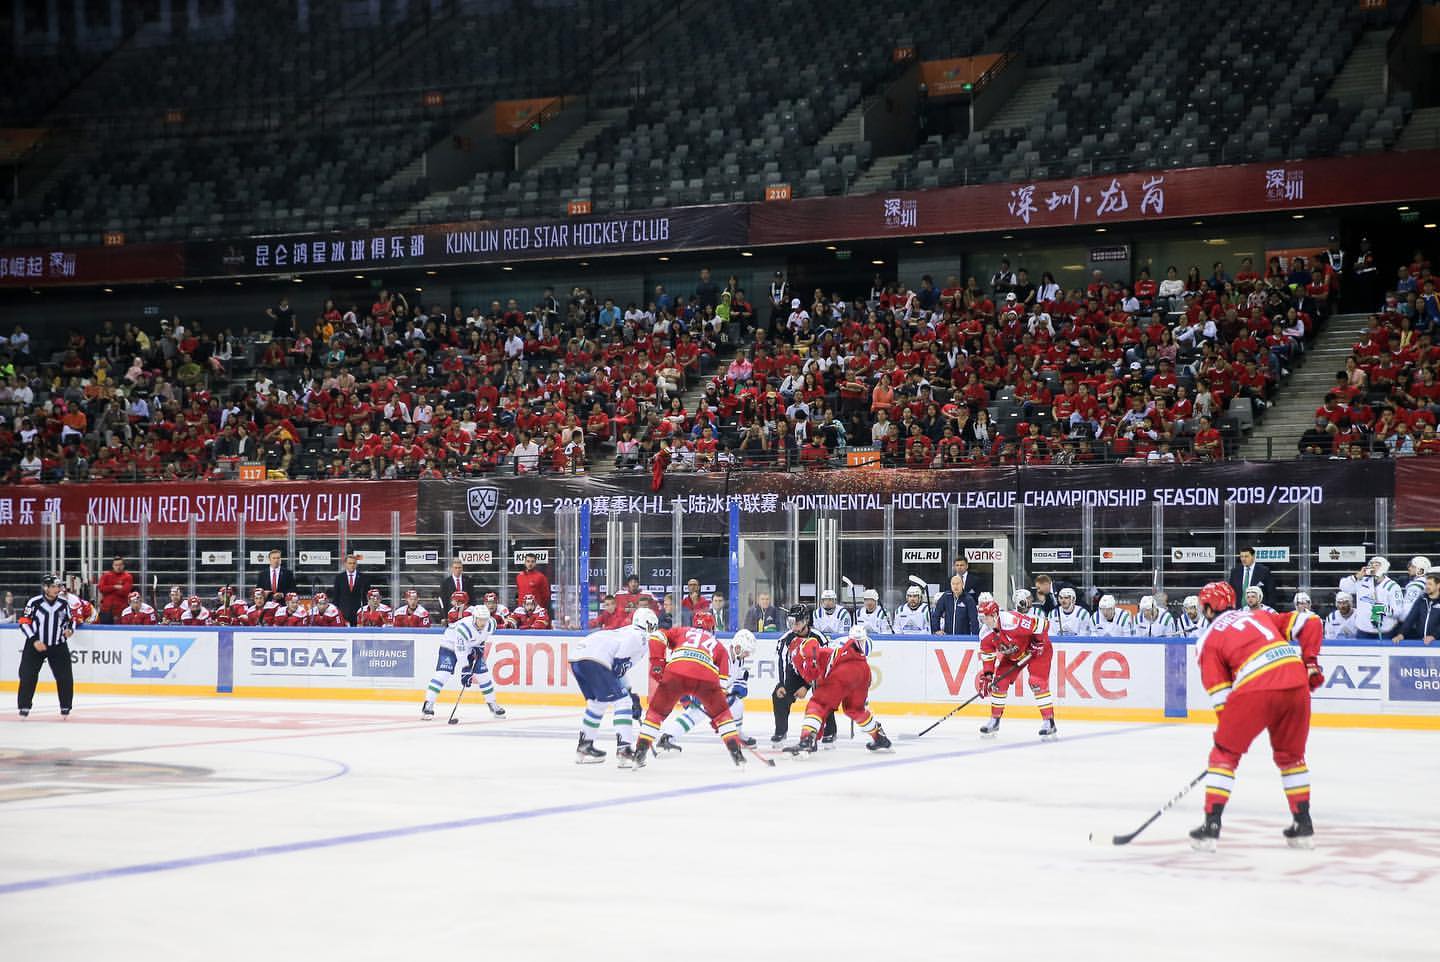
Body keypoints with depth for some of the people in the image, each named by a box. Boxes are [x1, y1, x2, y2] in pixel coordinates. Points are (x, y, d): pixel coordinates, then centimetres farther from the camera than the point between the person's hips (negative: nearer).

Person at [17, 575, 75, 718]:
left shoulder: (63, 603, 0)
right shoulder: (34, 603, -11)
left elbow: (70, 619, 14)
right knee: (28, 676, -6)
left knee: (65, 677, -3)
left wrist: (70, 629, -9)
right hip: (35, 645, -3)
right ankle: (24, 707, 7)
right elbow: (24, 623, -8)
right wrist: (34, 641, -17)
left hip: (58, 646, 3)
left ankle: (65, 707, 12)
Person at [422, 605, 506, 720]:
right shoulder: (464, 628, -39)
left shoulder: (491, 624, -20)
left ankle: (492, 703, 16)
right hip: (451, 644, -6)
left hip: (472, 646, 6)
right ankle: (428, 705, -20)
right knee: (443, 673, -20)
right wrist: (465, 671, -35)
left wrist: (479, 647, -3)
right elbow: (460, 651, -35)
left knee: (483, 674, 0)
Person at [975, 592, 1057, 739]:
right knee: (999, 682, 1)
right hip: (1013, 654, 7)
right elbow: (987, 654, -2)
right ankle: (994, 720, 14)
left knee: (1037, 682, -21)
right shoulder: (985, 633, -14)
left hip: (1037, 650, -7)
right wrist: (986, 674, -11)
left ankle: (1049, 721, -16)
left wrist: (1037, 642, -24)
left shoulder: (1013, 621, -38)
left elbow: (1042, 623, -31)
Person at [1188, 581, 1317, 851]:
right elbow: (1307, 623, 20)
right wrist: (1310, 662, 25)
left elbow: (1219, 692, 8)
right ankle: (1303, 824, 25)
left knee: (1225, 753, 10)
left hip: (1256, 690, -5)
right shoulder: (1259, 616, 28)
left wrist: (1226, 727, 15)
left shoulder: (1209, 638, 15)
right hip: (1296, 683, 5)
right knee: (1290, 755, 24)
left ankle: (1211, 825, 4)